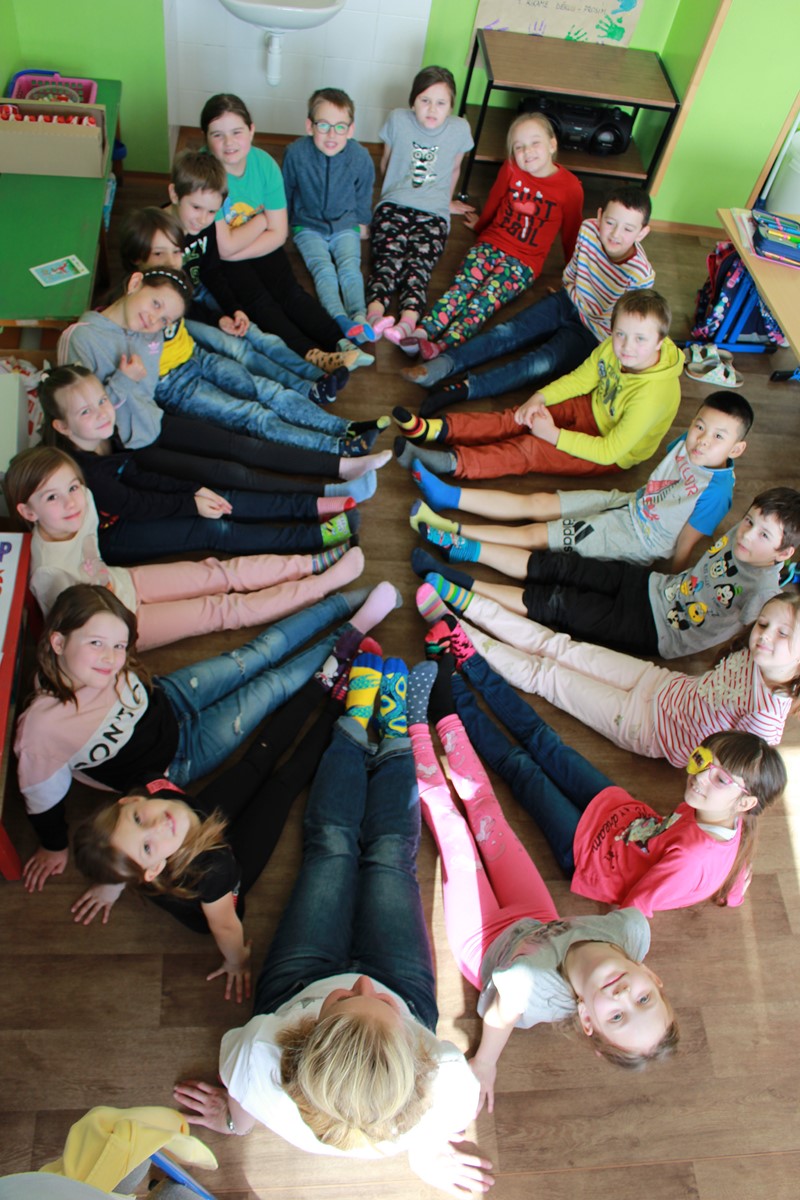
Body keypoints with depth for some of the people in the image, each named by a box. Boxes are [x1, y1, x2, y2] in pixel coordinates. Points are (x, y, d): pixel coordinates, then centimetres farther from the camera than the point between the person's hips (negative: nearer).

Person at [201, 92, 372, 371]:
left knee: (290, 292, -18)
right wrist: (262, 219, -10)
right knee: (258, 301, -25)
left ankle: (342, 343, -30)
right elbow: (224, 246, -22)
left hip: (260, 250, 4)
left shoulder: (264, 163, -9)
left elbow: (278, 233, -9)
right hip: (213, 259, -4)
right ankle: (312, 354, -39)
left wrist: (234, 252, -18)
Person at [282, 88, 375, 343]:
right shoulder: (295, 153, -15)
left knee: (349, 267, -24)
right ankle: (341, 320, -47)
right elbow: (285, 191, 4)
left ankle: (359, 317, -45)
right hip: (307, 226, -1)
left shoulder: (360, 157, -11)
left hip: (345, 225, 1)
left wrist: (362, 223, 22)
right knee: (323, 270, -26)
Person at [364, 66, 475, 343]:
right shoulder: (398, 119, 5)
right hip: (393, 206, 0)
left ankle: (407, 323, -52)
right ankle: (374, 314, -52)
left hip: (433, 214, 0)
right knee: (389, 258, -27)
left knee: (418, 263, -27)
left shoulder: (460, 128, 6)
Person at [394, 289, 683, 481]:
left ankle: (449, 462, -25)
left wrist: (554, 435, -27)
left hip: (613, 456, -7)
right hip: (593, 408, 7)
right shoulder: (613, 347, -14)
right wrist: (540, 398, -11)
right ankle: (437, 428, -9)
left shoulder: (652, 394, -35)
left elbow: (610, 451, -32)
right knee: (517, 419, -5)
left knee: (528, 449, -19)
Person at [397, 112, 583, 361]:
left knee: (485, 299, -29)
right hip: (490, 244, 3)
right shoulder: (510, 169, 1)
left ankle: (445, 345, -50)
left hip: (524, 262, -3)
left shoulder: (570, 187, -6)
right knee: (461, 286, -26)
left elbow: (571, 233, 7)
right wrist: (480, 226, 38)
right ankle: (421, 333, -45)